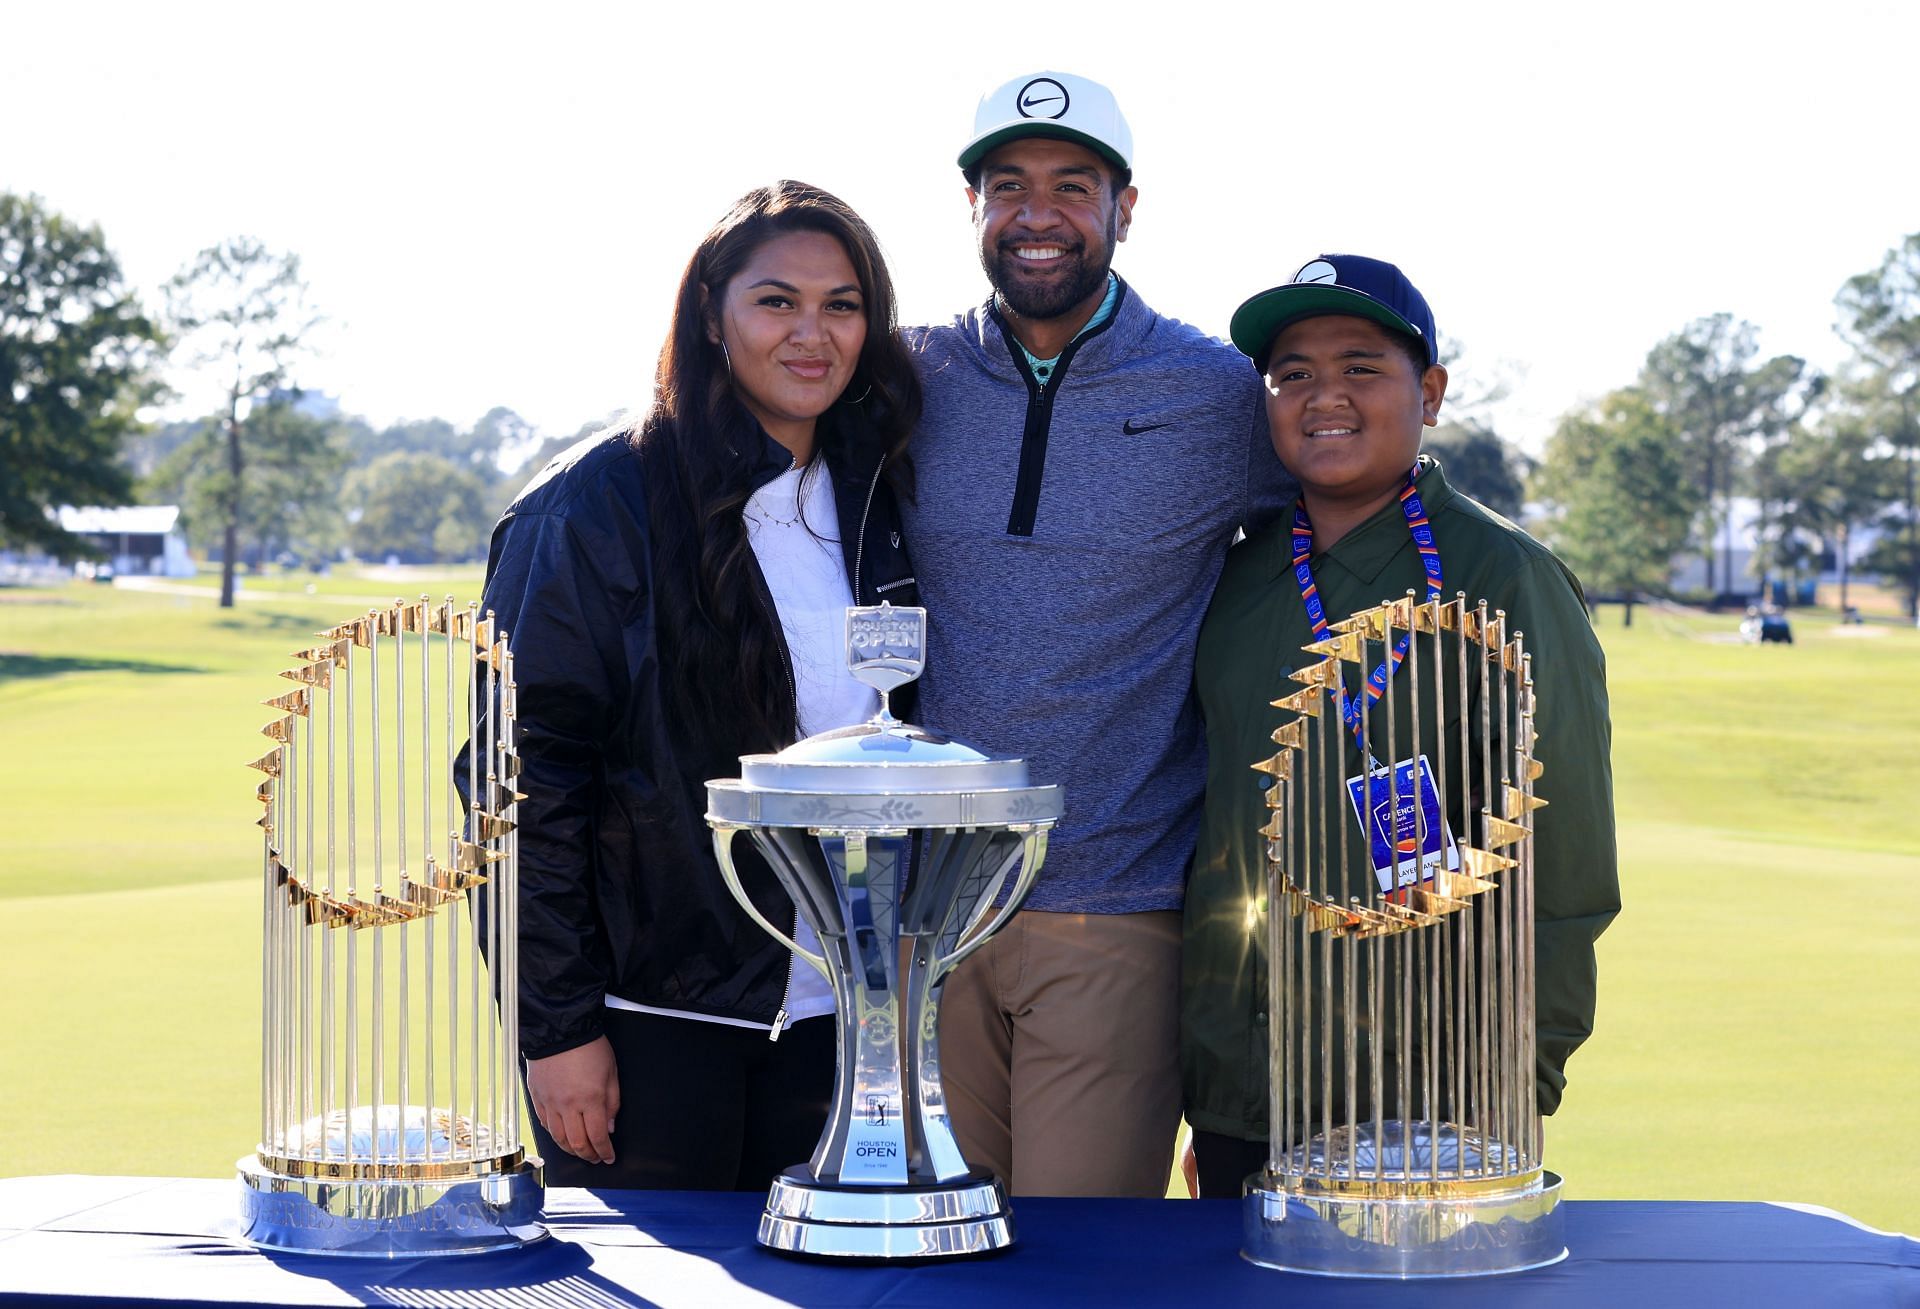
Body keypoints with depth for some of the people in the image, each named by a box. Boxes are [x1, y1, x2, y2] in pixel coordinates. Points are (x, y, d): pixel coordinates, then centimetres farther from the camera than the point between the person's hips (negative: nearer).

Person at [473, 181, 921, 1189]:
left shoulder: (872, 502, 9)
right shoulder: (598, 506, -8)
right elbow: (528, 773, -10)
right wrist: (556, 1022, -14)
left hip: (823, 1017, 5)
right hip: (647, 1015, -5)